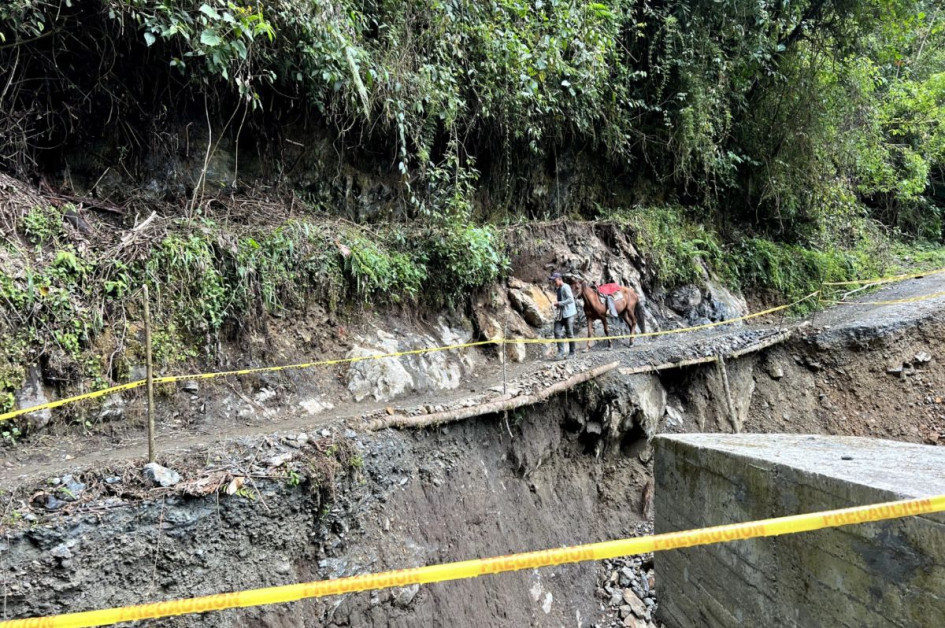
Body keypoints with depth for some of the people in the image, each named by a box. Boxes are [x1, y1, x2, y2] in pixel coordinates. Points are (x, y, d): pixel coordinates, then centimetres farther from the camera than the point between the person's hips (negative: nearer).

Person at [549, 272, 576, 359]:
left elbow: (570, 299, -22)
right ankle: (561, 352, -2)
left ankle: (572, 353, 12)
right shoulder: (557, 289, 16)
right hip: (560, 314, 8)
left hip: (568, 314, -8)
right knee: (557, 332, -3)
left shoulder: (565, 287, -13)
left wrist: (559, 303, -21)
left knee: (569, 333, 0)